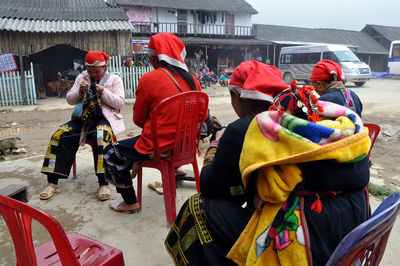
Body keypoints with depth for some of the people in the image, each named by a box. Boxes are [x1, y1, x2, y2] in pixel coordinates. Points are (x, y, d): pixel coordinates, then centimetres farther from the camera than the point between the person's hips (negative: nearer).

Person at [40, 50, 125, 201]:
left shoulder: (114, 80, 7)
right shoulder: (82, 78, 16)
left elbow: (120, 103, -3)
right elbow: (69, 100, 14)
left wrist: (104, 92, -14)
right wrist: (80, 91, -6)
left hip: (104, 118, -4)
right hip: (83, 118, 4)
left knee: (101, 138, -38)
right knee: (59, 136, -18)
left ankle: (103, 184, -34)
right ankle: (52, 183, -11)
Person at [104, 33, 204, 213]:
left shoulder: (149, 79, -13)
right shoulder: (192, 80, 1)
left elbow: (138, 119, -4)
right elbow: (201, 116, 10)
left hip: (158, 147, -7)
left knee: (112, 152, 14)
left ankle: (130, 202, 19)